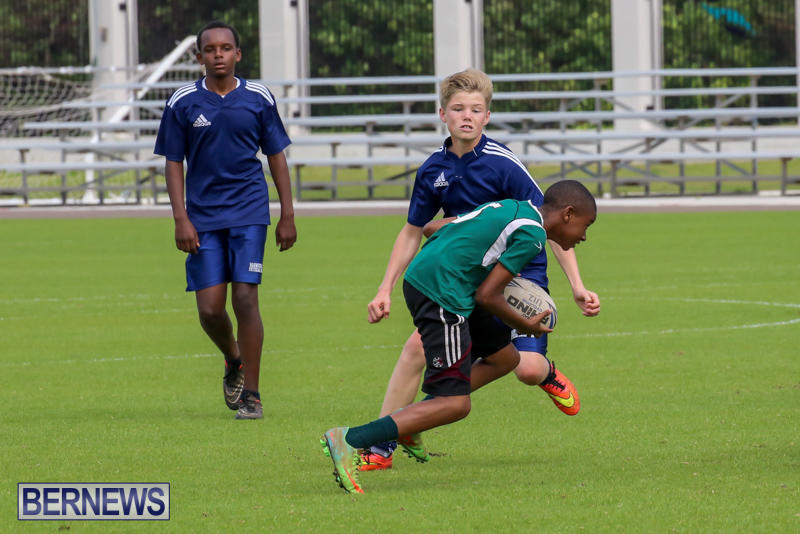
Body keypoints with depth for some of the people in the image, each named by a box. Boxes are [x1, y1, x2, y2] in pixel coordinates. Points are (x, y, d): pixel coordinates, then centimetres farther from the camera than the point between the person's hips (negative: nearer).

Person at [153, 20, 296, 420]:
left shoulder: (258, 98, 2)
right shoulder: (182, 103, 1)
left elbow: (276, 156, 10)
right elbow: (173, 163, 4)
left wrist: (287, 215, 6)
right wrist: (181, 219, -4)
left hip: (249, 213, -1)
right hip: (203, 217, 1)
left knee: (245, 298, -9)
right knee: (210, 309, -2)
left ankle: (251, 394, -3)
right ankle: (233, 362, 30)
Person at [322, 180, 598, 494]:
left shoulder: (511, 208, 20)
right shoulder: (532, 235, -8)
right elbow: (486, 296, -10)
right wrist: (526, 326, 7)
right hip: (442, 293, -10)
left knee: (505, 358, 19)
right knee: (455, 405, -11)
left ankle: (408, 426, 13)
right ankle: (351, 441, -19)